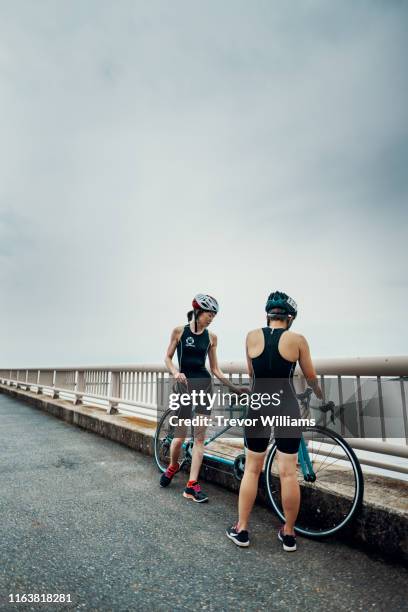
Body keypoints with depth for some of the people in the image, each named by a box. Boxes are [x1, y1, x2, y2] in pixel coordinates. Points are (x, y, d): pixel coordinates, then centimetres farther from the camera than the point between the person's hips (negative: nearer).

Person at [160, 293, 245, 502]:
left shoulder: (211, 337, 3)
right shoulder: (179, 331, -2)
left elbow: (215, 369, 7)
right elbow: (168, 358, 3)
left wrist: (234, 387, 0)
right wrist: (175, 372, -17)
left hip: (204, 384, 2)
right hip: (184, 384, -2)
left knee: (199, 436, 0)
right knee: (180, 436, 4)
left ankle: (192, 485, 11)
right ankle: (173, 466, 36)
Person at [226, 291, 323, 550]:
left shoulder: (252, 336, 0)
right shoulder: (297, 339, -4)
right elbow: (311, 377, 7)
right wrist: (321, 395, 28)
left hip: (259, 405, 2)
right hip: (287, 407, -1)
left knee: (252, 470, 14)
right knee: (289, 473, 10)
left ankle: (241, 530, 24)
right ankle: (289, 534, 25)